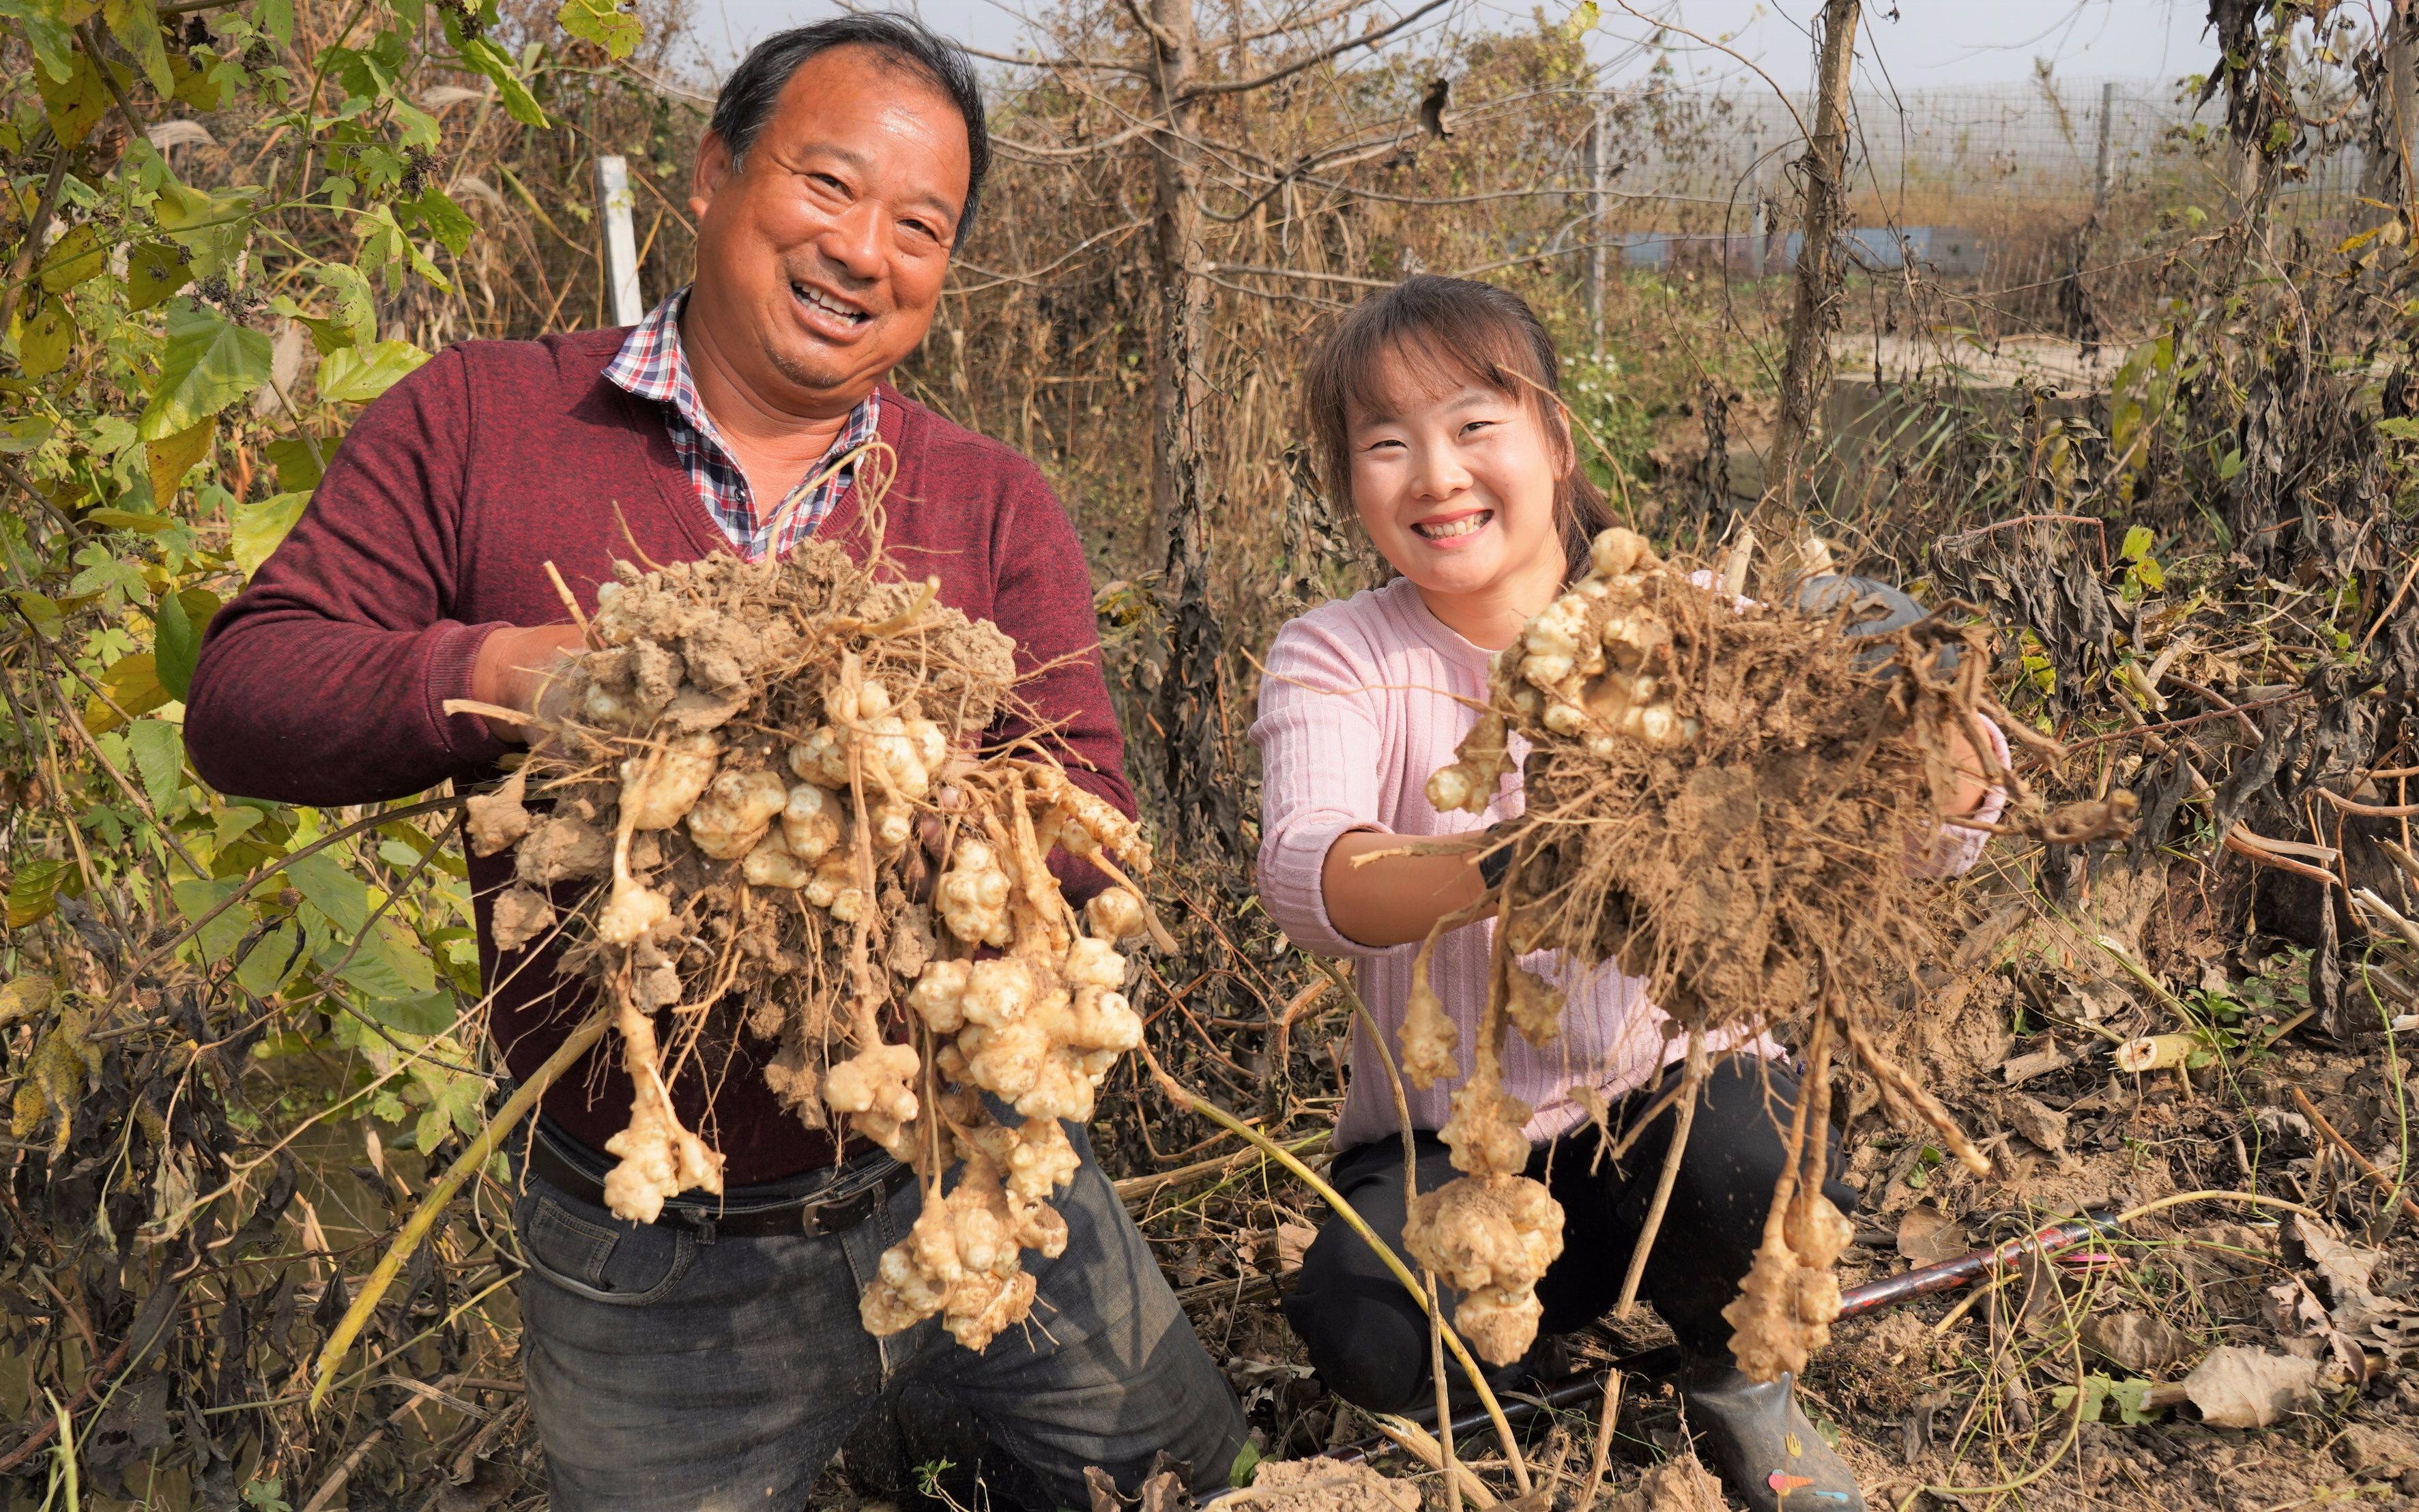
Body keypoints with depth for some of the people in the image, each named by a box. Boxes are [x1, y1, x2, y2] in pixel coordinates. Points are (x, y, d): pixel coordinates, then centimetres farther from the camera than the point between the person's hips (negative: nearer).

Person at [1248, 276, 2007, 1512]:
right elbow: (1307, 878, -30)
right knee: (1365, 1332, -28)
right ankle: (1564, 1311, 10)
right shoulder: (1336, 659, -9)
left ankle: (1740, 1382, 6)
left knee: (1747, 1167, -32)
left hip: (1673, 1088, 1)